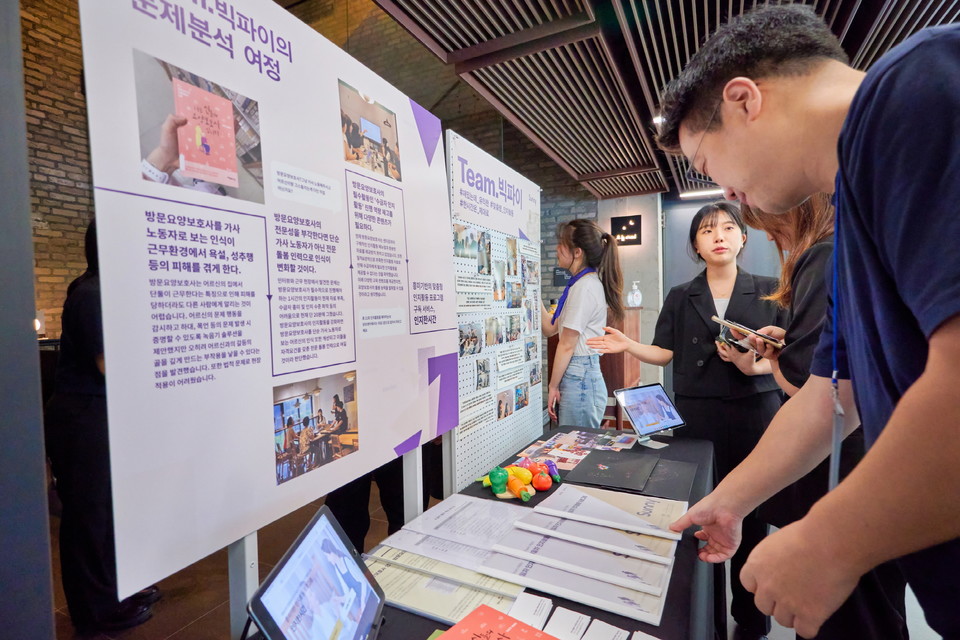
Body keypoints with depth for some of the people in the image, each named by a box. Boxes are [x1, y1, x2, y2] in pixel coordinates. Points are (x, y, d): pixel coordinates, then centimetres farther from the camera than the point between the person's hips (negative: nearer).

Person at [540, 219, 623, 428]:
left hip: (579, 379, -9)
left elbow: (567, 345, -14)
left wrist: (553, 387, -7)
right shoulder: (581, 283, 13)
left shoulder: (584, 287, -15)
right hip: (582, 376, 9)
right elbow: (550, 328, 13)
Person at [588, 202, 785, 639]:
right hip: (696, 417, 1)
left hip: (754, 413, 0)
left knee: (752, 517, 7)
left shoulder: (767, 291, 4)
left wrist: (753, 366, -18)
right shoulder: (680, 298, 8)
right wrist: (627, 346, -11)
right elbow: (666, 353, 5)